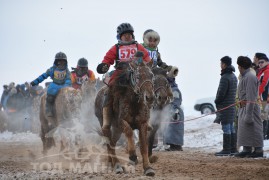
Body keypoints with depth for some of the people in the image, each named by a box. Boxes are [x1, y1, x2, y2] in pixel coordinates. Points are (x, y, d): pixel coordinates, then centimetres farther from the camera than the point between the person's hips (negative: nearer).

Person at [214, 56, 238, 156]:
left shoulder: (225, 77, -17)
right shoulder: (233, 76, 13)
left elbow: (221, 92, -19)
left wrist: (217, 101, -2)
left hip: (225, 106, -9)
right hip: (232, 105, 9)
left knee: (226, 128, -7)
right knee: (231, 128, 13)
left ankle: (226, 150, -6)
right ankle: (233, 149, 16)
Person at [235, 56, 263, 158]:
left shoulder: (250, 77, -17)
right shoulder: (244, 77, 15)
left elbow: (250, 98, -21)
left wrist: (248, 114, -23)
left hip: (250, 107, -10)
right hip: (244, 107, 10)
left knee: (253, 129, -6)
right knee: (244, 130, 12)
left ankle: (258, 150, -2)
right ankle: (247, 150, 17)